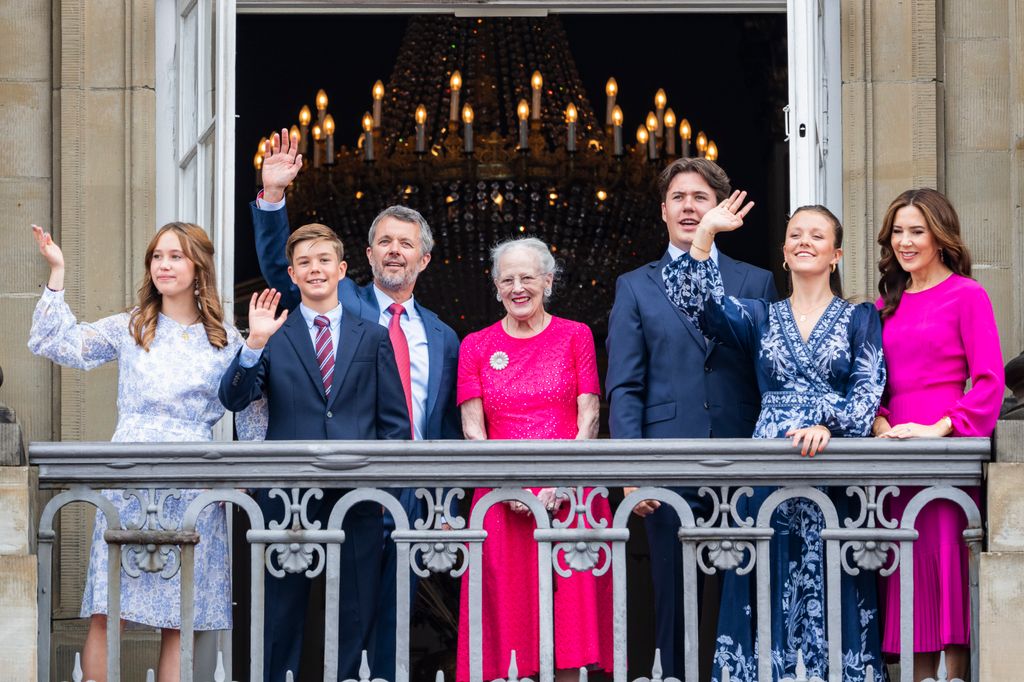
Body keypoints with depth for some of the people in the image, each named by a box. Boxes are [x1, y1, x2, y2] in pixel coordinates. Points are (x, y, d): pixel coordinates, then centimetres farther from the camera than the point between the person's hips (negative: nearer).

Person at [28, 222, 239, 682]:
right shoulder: (130, 328, 9)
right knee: (107, 613, -6)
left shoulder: (224, 339, 9)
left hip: (193, 487, 0)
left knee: (179, 620, 1)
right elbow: (54, 343, 4)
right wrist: (57, 272, 0)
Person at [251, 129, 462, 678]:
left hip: (411, 497, 4)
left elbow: (449, 427, 18)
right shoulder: (342, 304, 7)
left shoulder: (441, 337, 16)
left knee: (395, 626, 7)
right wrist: (273, 196, -19)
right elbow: (281, 269, -6)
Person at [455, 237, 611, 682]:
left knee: (572, 604, -4)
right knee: (510, 607, -4)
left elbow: (589, 417, 1)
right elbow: (472, 428, 5)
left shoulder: (575, 336, 8)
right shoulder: (477, 346, 11)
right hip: (502, 500, 1)